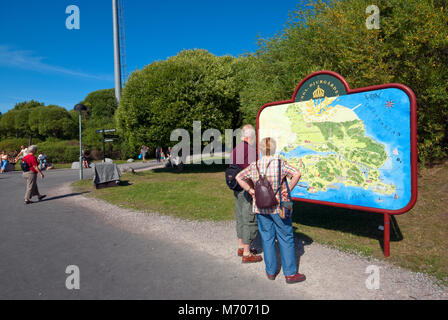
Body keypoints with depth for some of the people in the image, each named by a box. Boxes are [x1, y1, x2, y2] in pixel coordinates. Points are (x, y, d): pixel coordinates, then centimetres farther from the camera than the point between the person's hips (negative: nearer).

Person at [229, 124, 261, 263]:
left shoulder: (234, 150, 9)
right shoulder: (250, 150, -18)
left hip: (237, 189, 9)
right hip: (248, 190, -9)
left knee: (240, 218, 18)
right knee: (250, 220, 0)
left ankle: (241, 247, 31)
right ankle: (247, 254, 9)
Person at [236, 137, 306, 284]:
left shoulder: (254, 166, 0)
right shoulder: (280, 164, -10)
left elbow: (239, 178, 4)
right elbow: (297, 174, -20)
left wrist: (250, 190, 5)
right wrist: (288, 189, -11)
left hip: (261, 207, 3)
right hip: (279, 207, -3)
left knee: (267, 238, 13)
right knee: (286, 239, 8)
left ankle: (271, 271, 24)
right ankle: (290, 273, 17)